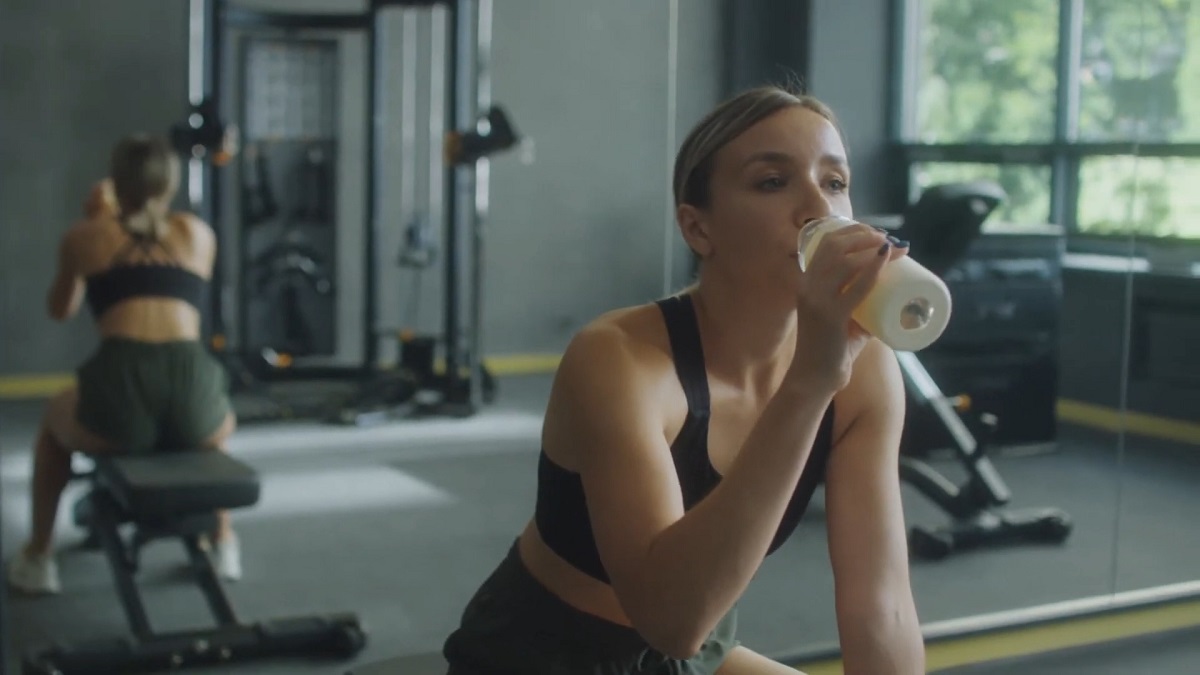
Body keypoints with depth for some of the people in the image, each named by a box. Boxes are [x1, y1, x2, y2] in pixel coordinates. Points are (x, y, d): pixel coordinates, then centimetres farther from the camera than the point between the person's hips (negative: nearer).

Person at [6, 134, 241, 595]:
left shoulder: (84, 236, 18)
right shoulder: (199, 234, 21)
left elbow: (60, 311, 36)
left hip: (120, 393, -1)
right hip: (192, 394, 1)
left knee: (54, 419, 37)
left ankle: (38, 557, 38)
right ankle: (222, 543, 43)